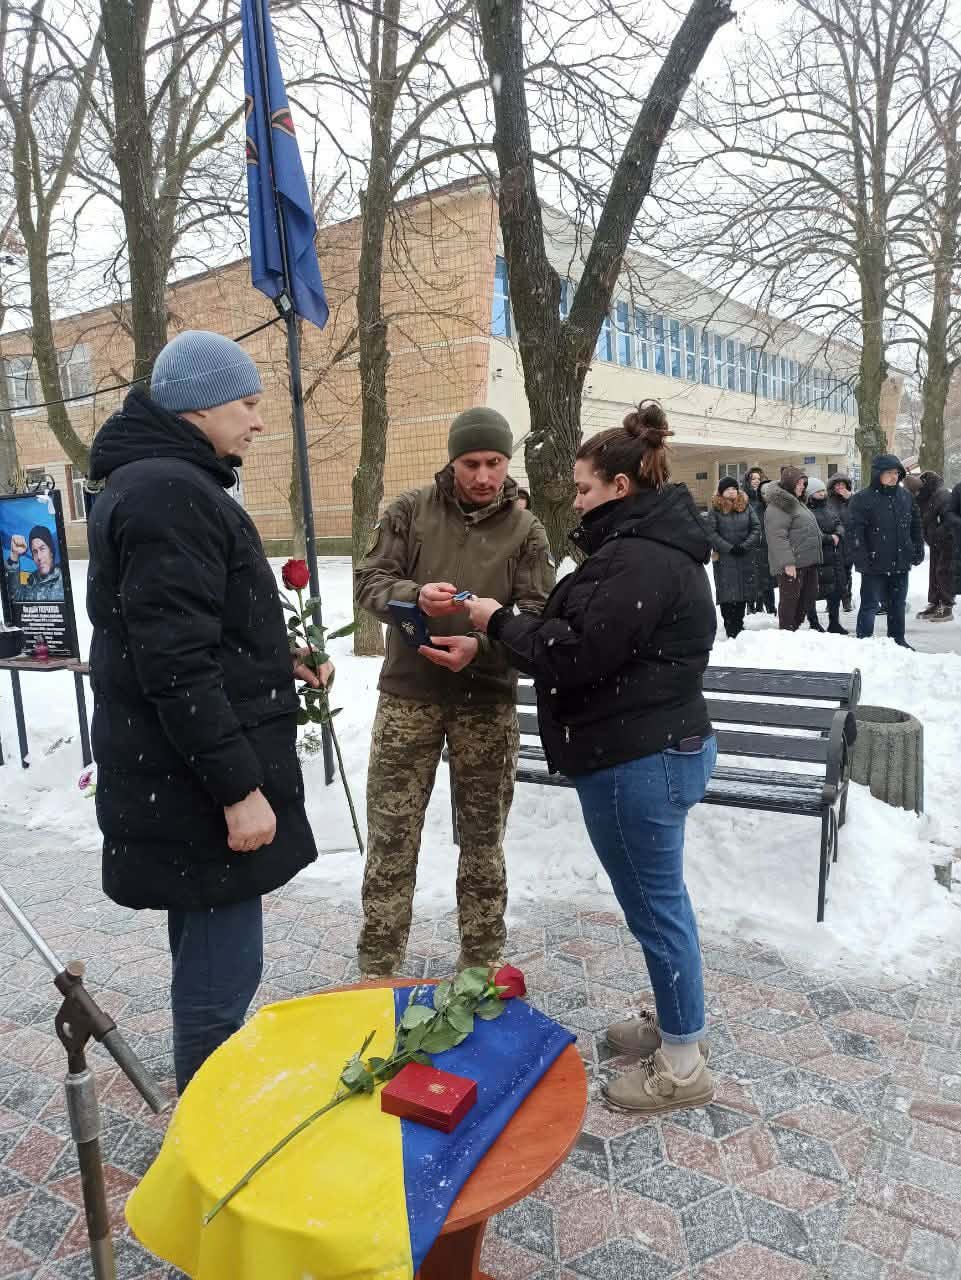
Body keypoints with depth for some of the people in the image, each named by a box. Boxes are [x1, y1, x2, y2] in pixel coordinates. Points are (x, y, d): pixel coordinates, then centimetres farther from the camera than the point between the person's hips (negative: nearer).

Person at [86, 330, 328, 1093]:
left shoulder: (161, 482, 16)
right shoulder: (169, 492, -18)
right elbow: (174, 664, -25)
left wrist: (274, 663, 15)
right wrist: (238, 787, -22)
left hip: (188, 775, 11)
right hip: (199, 784, -11)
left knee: (207, 953, 22)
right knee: (224, 965, 1)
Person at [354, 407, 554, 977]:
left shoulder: (526, 529, 1)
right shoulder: (411, 510, 1)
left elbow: (537, 612, -6)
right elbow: (370, 581, -2)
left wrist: (481, 645, -25)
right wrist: (415, 595, -25)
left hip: (488, 701, 1)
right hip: (409, 694, 0)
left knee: (484, 838, 12)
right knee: (392, 835, 4)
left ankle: (481, 963, 30)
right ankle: (377, 970, 20)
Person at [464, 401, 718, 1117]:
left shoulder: (639, 559, -21)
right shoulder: (657, 545, 14)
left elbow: (575, 654, -23)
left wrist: (498, 621, -9)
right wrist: (511, 627, 5)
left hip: (638, 759, -11)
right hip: (667, 744, 11)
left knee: (654, 906, 3)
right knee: (662, 898, 22)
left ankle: (682, 1065, 21)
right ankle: (677, 1023, 40)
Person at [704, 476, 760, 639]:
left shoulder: (746, 506, 7)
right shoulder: (715, 509, -1)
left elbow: (756, 528, 4)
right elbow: (710, 532, -9)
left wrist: (745, 546, -10)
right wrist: (729, 548, -14)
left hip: (745, 557, 3)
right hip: (724, 558, -3)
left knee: (743, 592, 6)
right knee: (727, 595, -3)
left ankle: (739, 627, 17)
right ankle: (731, 631, 1)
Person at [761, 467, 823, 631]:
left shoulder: (796, 502, 19)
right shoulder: (777, 506, -14)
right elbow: (777, 536, -22)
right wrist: (787, 562, -26)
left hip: (807, 562, 10)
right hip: (792, 564, -10)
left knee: (809, 598, 14)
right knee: (790, 600, -4)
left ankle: (793, 629, 24)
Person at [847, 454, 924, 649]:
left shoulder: (905, 496, 9)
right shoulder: (862, 499, -10)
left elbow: (916, 525, 17)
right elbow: (855, 531, -14)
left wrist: (918, 550, 12)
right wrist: (862, 559, -18)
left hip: (901, 563, 6)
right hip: (875, 565, -6)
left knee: (898, 603, 15)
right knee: (870, 604, 0)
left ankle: (897, 639, 27)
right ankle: (864, 641, 9)